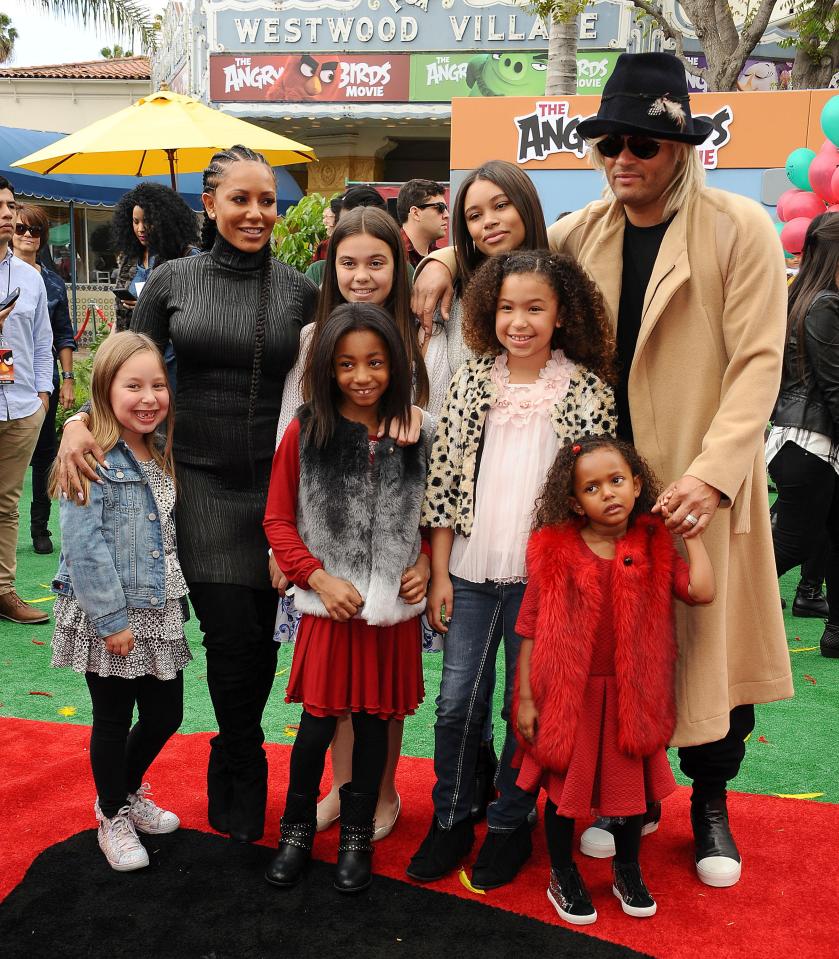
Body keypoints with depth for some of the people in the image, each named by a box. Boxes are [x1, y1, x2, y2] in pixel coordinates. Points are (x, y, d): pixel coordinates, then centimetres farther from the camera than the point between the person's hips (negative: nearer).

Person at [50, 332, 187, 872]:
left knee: (165, 714, 15)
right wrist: (112, 620, -20)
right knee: (113, 721, 9)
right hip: (107, 619, -7)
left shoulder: (161, 455, 7)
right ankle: (112, 817, 31)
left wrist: (177, 599, 10)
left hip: (159, 614, 7)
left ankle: (130, 790, 42)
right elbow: (84, 547, -20)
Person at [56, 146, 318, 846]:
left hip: (275, 485, 1)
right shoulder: (174, 280, 1)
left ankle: (231, 767, 34)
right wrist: (80, 421, -12)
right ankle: (247, 772, 24)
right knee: (233, 636, -4)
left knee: (261, 636, 7)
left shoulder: (300, 291, 3)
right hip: (202, 484, -1)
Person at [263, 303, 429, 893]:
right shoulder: (305, 433, -6)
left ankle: (358, 836, 30)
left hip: (394, 608, 2)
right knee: (318, 722, 4)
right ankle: (297, 833, 27)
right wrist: (319, 578, -11)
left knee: (374, 720, 12)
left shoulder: (414, 434, 0)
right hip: (330, 607, -2)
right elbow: (278, 520, -1)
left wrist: (425, 563, -4)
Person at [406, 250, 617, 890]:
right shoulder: (471, 381, 2)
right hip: (471, 572, 2)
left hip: (545, 577, -2)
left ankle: (509, 824, 28)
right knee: (457, 702, 8)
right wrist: (439, 573, 2)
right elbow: (443, 479, 4)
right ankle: (451, 820, 26)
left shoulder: (588, 391, -5)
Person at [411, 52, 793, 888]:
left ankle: (710, 803, 29)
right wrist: (443, 263, 0)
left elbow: (757, 362, -12)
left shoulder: (740, 229, -6)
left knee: (706, 639, 7)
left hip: (699, 483, -3)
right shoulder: (581, 234, 6)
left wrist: (712, 473, -22)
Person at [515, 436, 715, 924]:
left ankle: (628, 870, 39)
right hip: (566, 695, -2)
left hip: (632, 696, 2)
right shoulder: (554, 552, -9)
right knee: (564, 786, 10)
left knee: (635, 783, 15)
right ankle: (563, 875, 33)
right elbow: (531, 631, -6)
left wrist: (693, 533, -10)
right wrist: (525, 698, -7)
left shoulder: (654, 547, -3)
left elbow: (701, 591, -17)